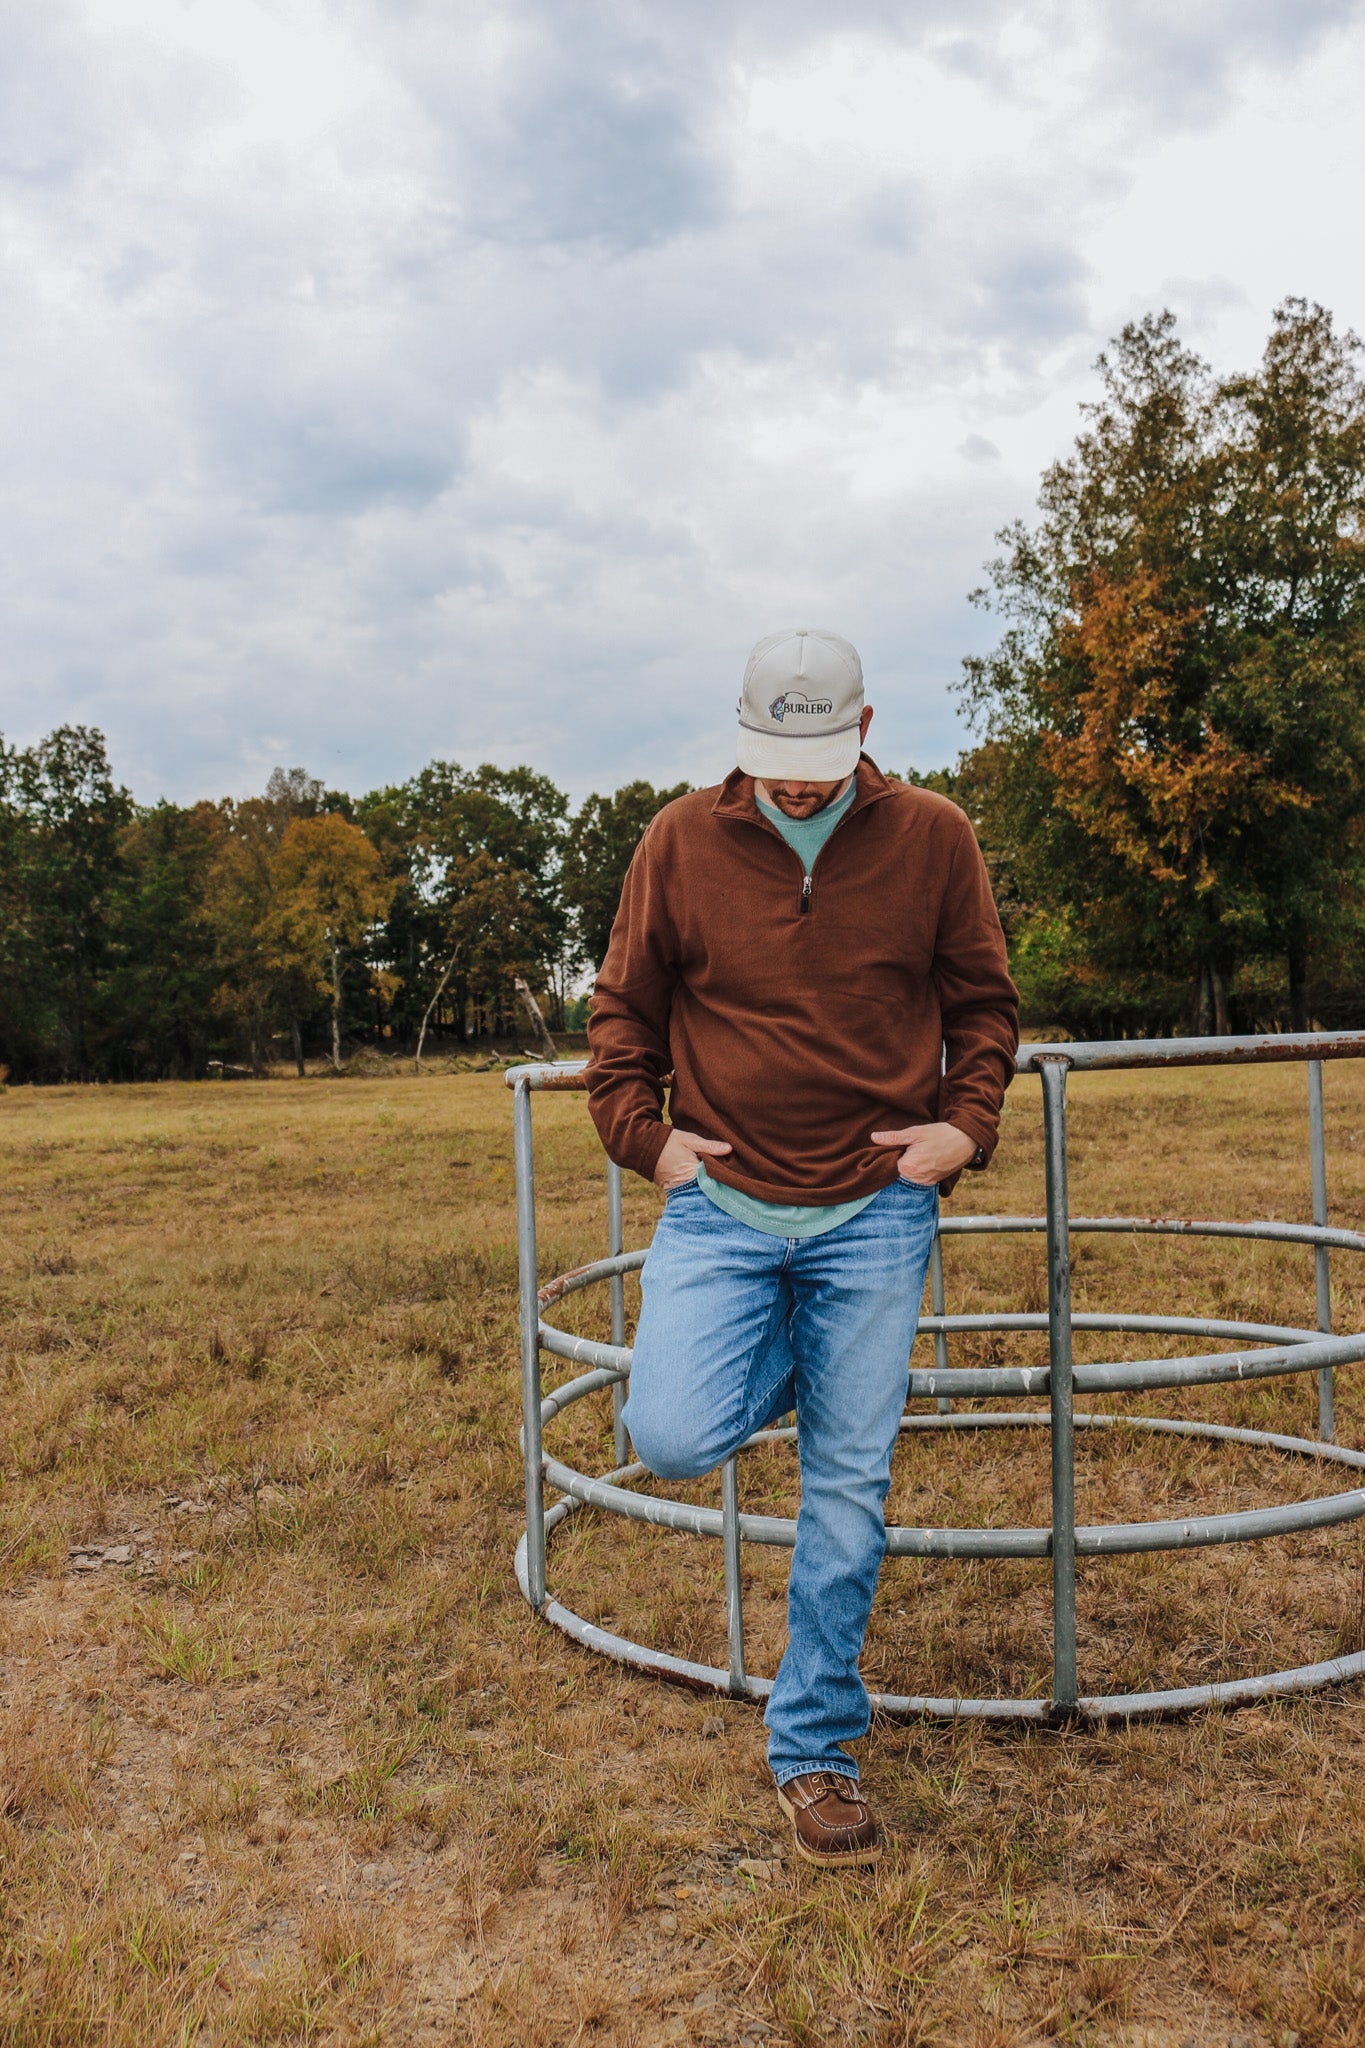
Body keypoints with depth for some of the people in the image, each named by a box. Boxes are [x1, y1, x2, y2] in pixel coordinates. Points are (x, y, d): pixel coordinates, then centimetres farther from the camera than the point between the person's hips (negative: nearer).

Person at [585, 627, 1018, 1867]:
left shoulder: (932, 839, 2)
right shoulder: (682, 841, 1)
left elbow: (985, 1001, 13)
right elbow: (623, 1007, 11)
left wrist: (967, 1122, -2)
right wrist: (642, 1134, 0)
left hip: (875, 1212, 0)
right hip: (723, 1203, 1)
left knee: (850, 1489, 3)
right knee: (674, 1438, -15)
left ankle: (814, 1749, 23)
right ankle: (800, 1365, 21)